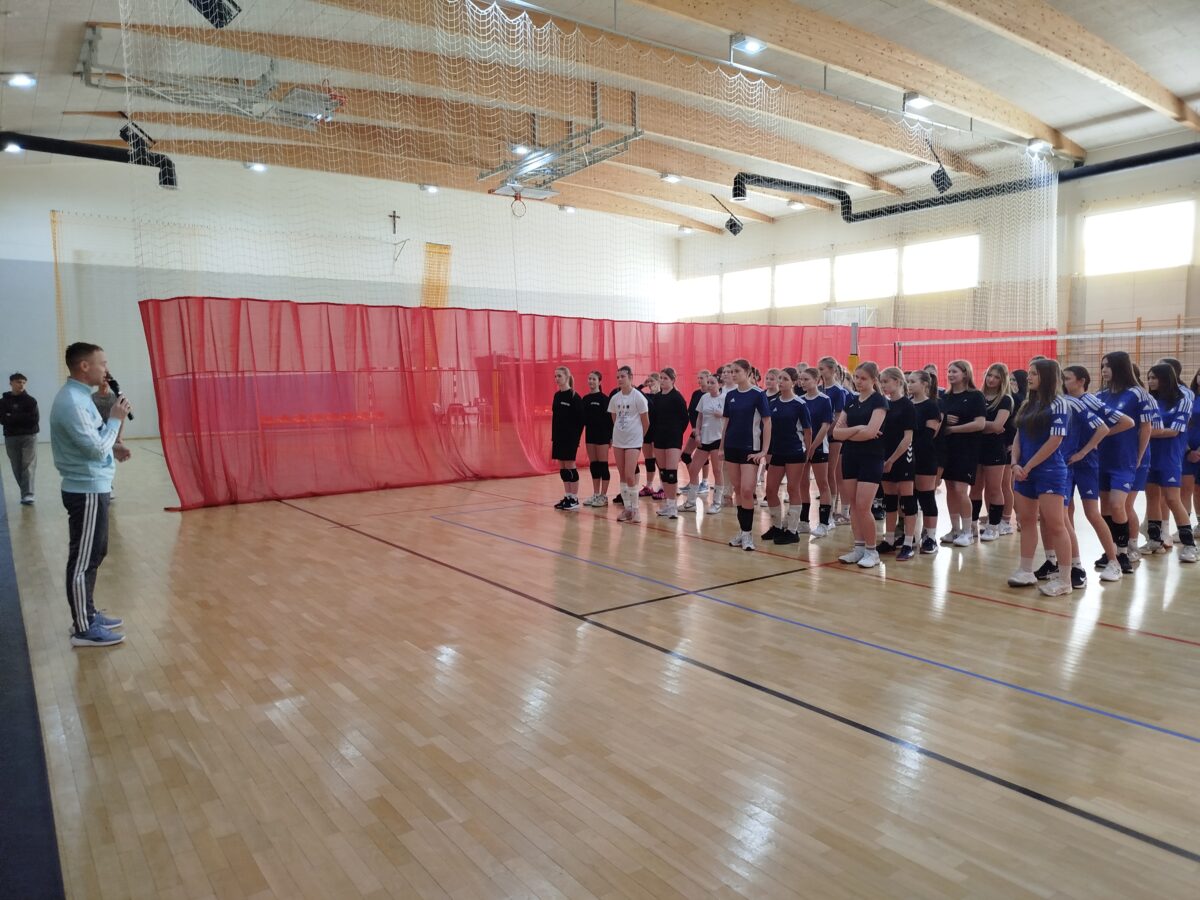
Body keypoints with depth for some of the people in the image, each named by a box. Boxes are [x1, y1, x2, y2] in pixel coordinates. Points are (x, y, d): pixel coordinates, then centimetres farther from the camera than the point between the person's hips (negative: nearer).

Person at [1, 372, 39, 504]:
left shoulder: (30, 401, 4)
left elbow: (34, 419, -7)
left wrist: (12, 418, -10)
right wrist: (23, 418, -15)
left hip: (29, 436, -2)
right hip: (11, 438, 2)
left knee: (28, 466, -10)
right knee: (17, 467, 4)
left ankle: (28, 494, -15)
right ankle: (25, 493, 13)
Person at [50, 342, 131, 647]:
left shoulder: (79, 396, 11)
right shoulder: (72, 402, -21)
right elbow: (96, 449, -22)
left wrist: (112, 449, 7)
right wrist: (116, 419, -11)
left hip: (92, 488, 10)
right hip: (87, 492, -10)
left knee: (93, 556, 18)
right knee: (83, 560, -2)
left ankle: (88, 614, 30)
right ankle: (84, 630, 7)